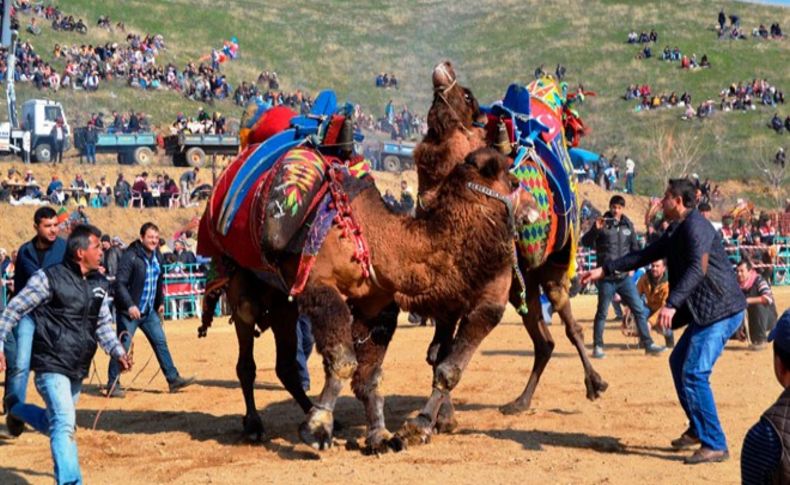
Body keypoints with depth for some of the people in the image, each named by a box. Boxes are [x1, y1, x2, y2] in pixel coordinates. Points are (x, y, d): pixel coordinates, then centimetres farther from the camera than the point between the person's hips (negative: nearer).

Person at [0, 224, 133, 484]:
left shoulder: (99, 283, 9)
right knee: (65, 425, -19)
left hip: (78, 370, 7)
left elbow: (103, 324, 19)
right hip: (52, 366, -7)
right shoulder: (50, 278, -11)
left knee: (57, 423, 21)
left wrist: (117, 352, 5)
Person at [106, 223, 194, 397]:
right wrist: (130, 305, -27)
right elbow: (120, 283, -20)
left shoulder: (157, 256, 7)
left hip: (149, 311, 7)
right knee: (122, 347, -2)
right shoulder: (130, 256, -16)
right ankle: (113, 385, 7)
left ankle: (173, 379, 12)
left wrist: (160, 302, 21)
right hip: (130, 311, -7)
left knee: (161, 343, 7)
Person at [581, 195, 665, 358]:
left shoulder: (628, 225, 7)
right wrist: (595, 229, -26)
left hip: (624, 277, 4)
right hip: (606, 277, -4)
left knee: (639, 310, 3)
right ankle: (597, 346, 13)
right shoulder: (603, 224, -3)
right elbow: (585, 242, -11)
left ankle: (648, 344, 8)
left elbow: (634, 246, 17)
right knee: (602, 313, 4)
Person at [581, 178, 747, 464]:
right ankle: (697, 430, 31)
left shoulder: (695, 226, -16)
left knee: (694, 373, -15)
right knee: (679, 363, 21)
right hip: (706, 312, 11)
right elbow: (646, 255, 23)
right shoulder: (677, 231, 16)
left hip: (721, 311, -11)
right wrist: (606, 270, 21)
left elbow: (698, 268, -30)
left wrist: (672, 305, -39)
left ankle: (715, 445, -13)